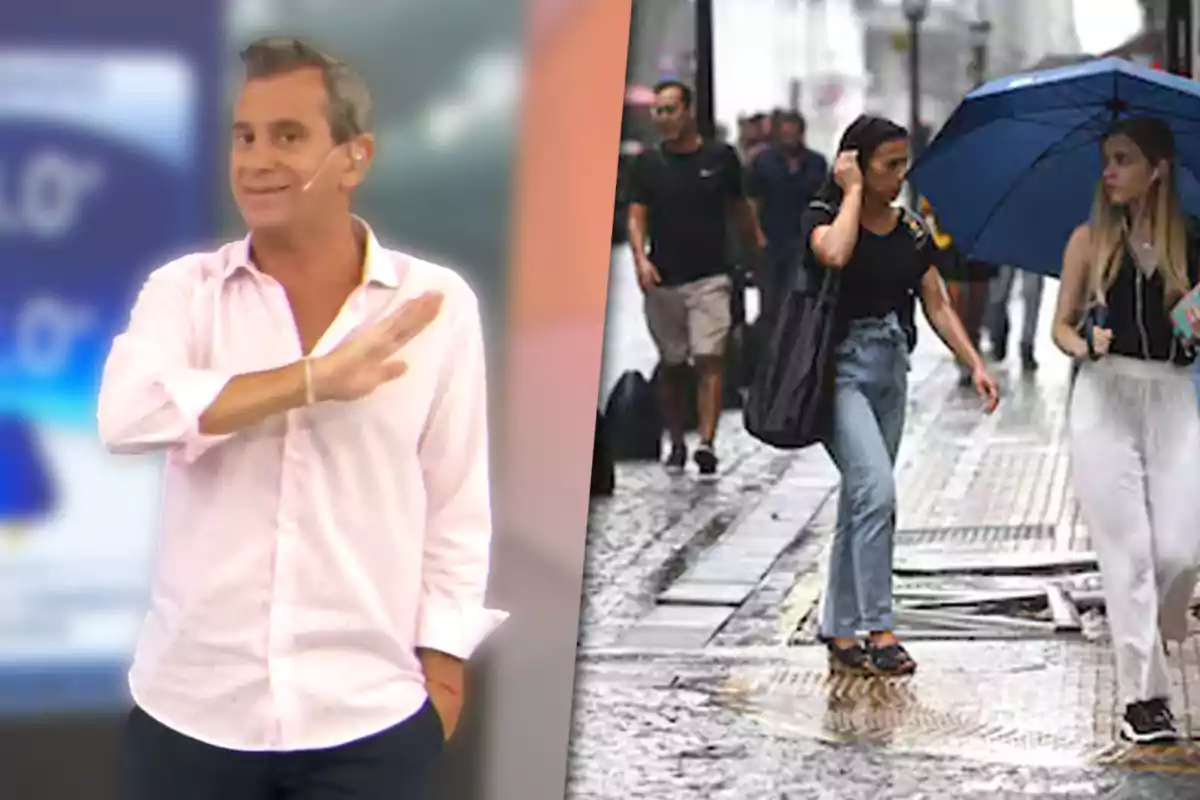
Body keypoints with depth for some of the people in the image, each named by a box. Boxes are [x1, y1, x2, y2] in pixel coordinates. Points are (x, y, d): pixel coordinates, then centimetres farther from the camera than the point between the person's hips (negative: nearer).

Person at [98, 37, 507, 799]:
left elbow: (458, 507, 3)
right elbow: (128, 414, -20)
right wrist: (315, 379, -22)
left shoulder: (438, 303, -1)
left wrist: (443, 663, 2)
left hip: (369, 718, -1)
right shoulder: (185, 289, 0)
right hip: (189, 709, 1)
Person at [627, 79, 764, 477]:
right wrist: (641, 259, -17)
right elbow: (636, 217, 0)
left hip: (710, 277, -2)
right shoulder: (647, 164, 4)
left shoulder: (721, 157, 4)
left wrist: (758, 251, 17)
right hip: (662, 280, 2)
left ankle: (707, 443, -21)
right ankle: (676, 443, 23)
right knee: (672, 366, 10)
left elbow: (740, 209, 15)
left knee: (709, 359, -14)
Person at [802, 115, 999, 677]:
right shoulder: (824, 215, -6)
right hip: (841, 368, -6)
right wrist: (853, 192, -16)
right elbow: (835, 253, -30)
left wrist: (976, 365, -2)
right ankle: (877, 630, -13)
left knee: (861, 502, 10)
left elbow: (938, 306, 9)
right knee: (877, 490, -19)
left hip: (891, 369, 6)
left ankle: (840, 635, 18)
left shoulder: (912, 231, 9)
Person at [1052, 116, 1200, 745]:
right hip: (1104, 397, 0)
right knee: (1127, 550, -4)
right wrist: (1084, 346, -11)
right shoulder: (1091, 239, 7)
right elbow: (1062, 324, 9)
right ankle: (1144, 694, 1)